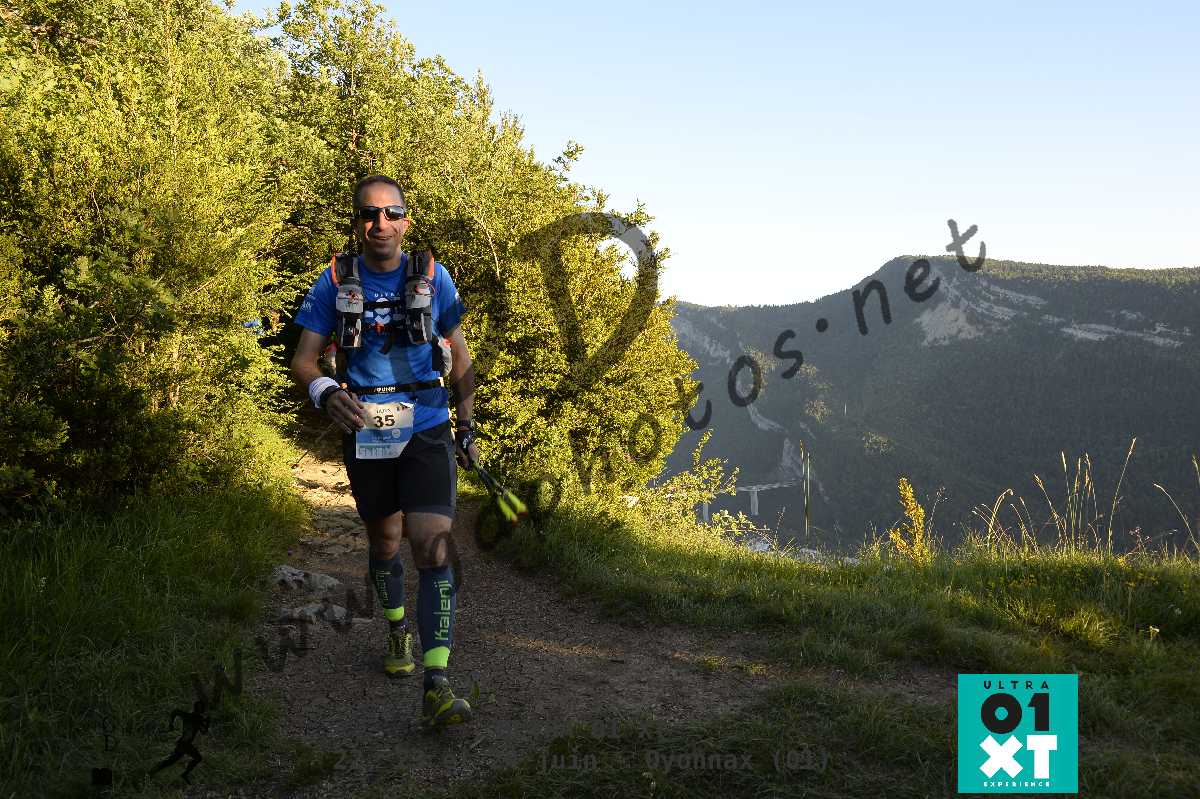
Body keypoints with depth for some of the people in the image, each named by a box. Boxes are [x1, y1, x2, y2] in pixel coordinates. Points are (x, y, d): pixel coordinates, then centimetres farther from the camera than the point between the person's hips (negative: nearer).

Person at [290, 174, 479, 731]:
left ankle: (436, 689, -17)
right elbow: (303, 359, -6)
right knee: (384, 545, 17)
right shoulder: (335, 283, -3)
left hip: (427, 431, -1)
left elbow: (459, 357, 9)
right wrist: (325, 392, -29)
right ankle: (397, 629, 47)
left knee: (433, 551, -14)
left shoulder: (433, 277, -2)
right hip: (364, 433, 2)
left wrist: (466, 426, 11)